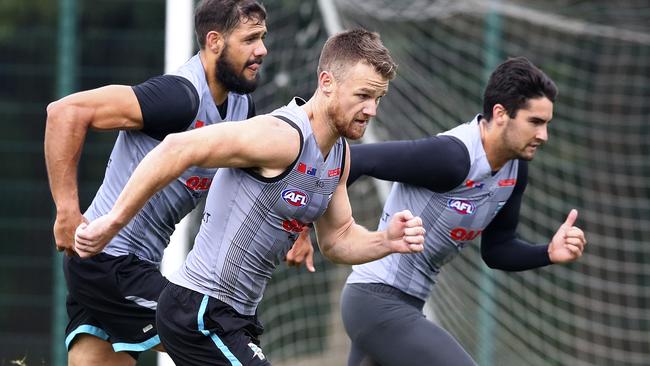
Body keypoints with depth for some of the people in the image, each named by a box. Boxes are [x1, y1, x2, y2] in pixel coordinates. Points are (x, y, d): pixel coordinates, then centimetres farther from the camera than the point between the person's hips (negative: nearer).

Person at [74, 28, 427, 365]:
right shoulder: (283, 136, -22)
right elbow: (177, 149, -28)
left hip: (237, 316, 10)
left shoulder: (339, 153, 8)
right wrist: (110, 224, -26)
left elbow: (337, 239, 19)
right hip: (199, 313, -10)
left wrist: (387, 241, -2)